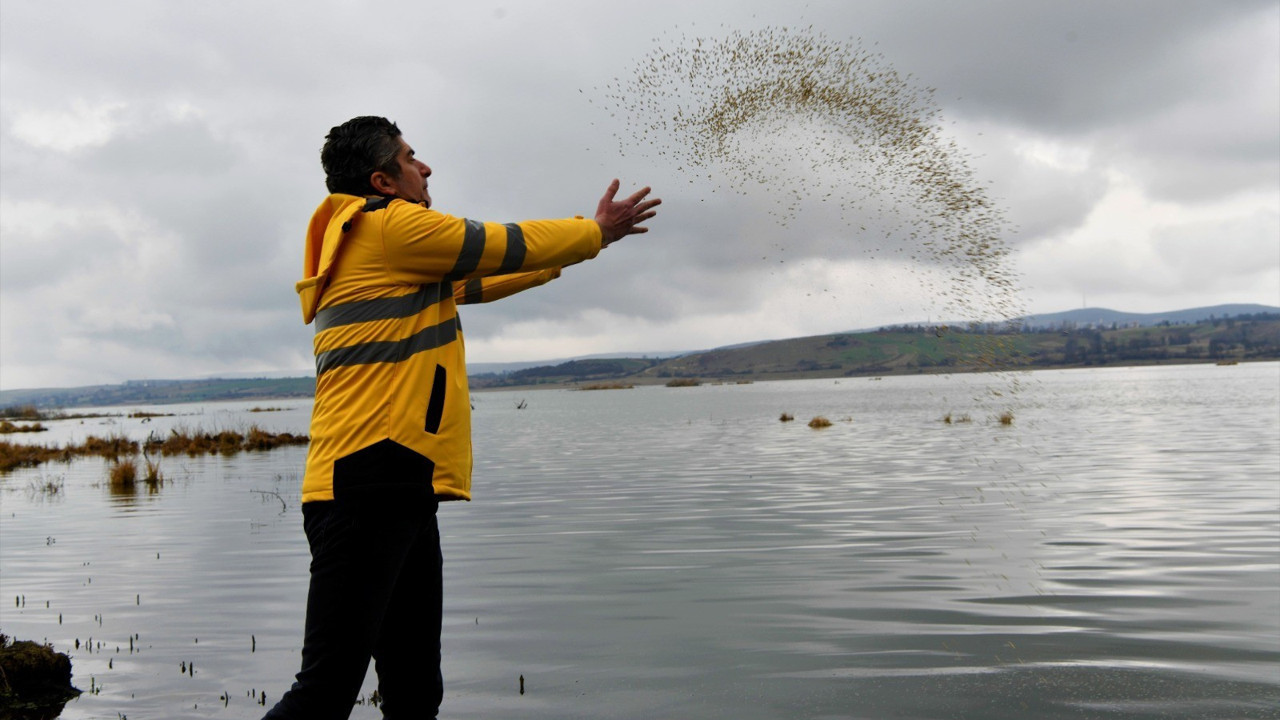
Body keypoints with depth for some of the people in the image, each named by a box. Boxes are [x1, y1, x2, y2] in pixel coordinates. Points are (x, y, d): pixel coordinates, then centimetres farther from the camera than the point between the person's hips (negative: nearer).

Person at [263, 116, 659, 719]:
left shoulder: (394, 259, 24)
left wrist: (567, 252, 39)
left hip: (400, 493, 10)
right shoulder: (390, 225, -4)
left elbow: (475, 281, 33)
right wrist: (597, 232, 16)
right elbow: (508, 247, 0)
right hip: (370, 484, -10)